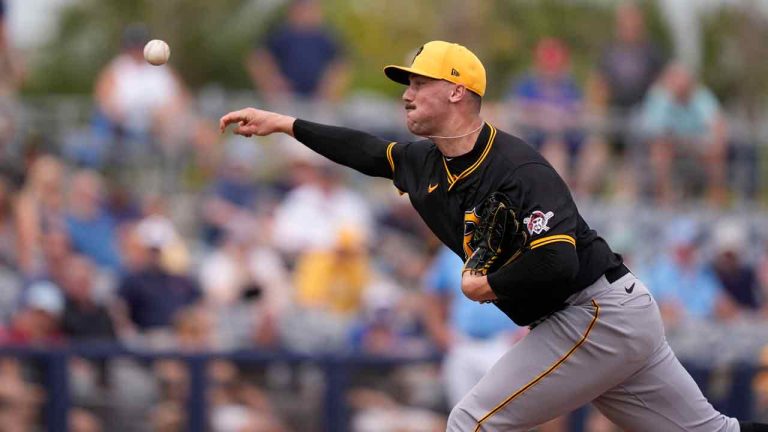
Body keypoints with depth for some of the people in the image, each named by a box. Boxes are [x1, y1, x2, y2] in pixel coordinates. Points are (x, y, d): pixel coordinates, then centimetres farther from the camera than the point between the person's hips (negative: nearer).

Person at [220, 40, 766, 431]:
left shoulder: (516, 170, -19)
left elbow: (556, 262, -30)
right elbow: (368, 151, 26)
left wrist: (488, 286, -14)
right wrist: (282, 123, 25)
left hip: (594, 316, -9)